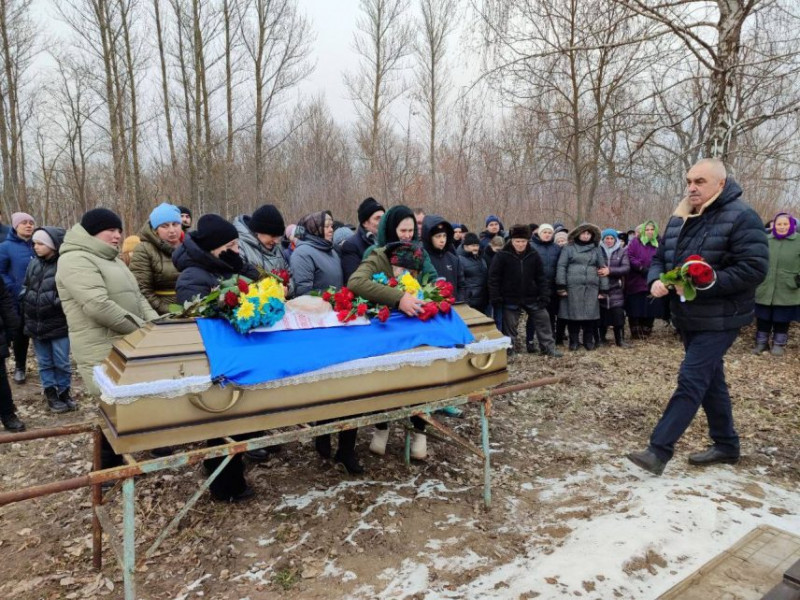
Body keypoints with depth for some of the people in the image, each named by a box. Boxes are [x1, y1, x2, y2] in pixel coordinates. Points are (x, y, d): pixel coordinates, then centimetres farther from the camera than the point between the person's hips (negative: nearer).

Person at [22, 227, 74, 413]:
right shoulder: (33, 264, 5)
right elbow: (25, 288, 18)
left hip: (58, 324, -6)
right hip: (36, 324, 6)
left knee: (61, 362, 6)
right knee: (44, 363, 15)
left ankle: (64, 392, 23)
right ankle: (51, 394, 27)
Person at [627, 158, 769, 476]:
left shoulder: (741, 217, -14)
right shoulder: (679, 219, 9)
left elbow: (754, 269, -20)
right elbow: (659, 258, 15)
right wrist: (656, 280, -8)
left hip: (719, 319, -8)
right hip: (688, 317, 8)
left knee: (691, 380, -10)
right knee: (710, 380, 16)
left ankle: (659, 450, -8)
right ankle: (726, 444, 32)